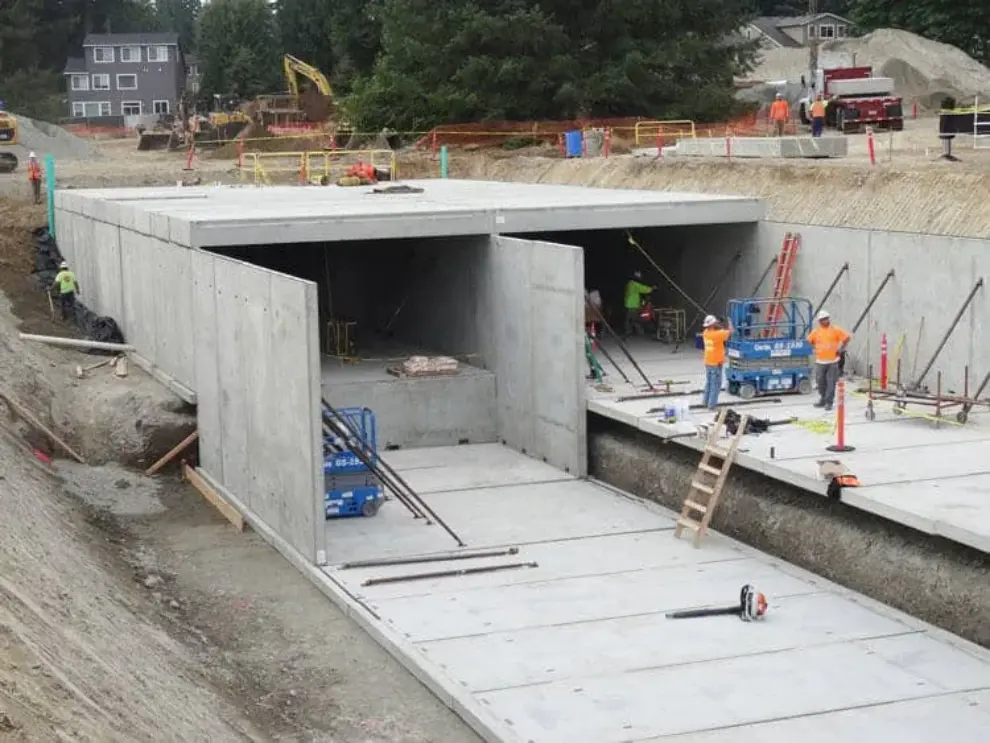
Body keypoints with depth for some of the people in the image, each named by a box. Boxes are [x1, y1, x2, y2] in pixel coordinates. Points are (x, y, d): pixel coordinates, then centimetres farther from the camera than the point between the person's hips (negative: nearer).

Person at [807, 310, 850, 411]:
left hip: (833, 361, -3)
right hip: (820, 362, 3)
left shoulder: (835, 330, -2)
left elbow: (847, 338, 0)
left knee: (831, 383, -4)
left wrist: (841, 349, -2)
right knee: (820, 382, 9)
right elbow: (809, 341, 20)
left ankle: (829, 402, 0)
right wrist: (814, 349, 11)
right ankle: (823, 400, 23)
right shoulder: (816, 331, 5)